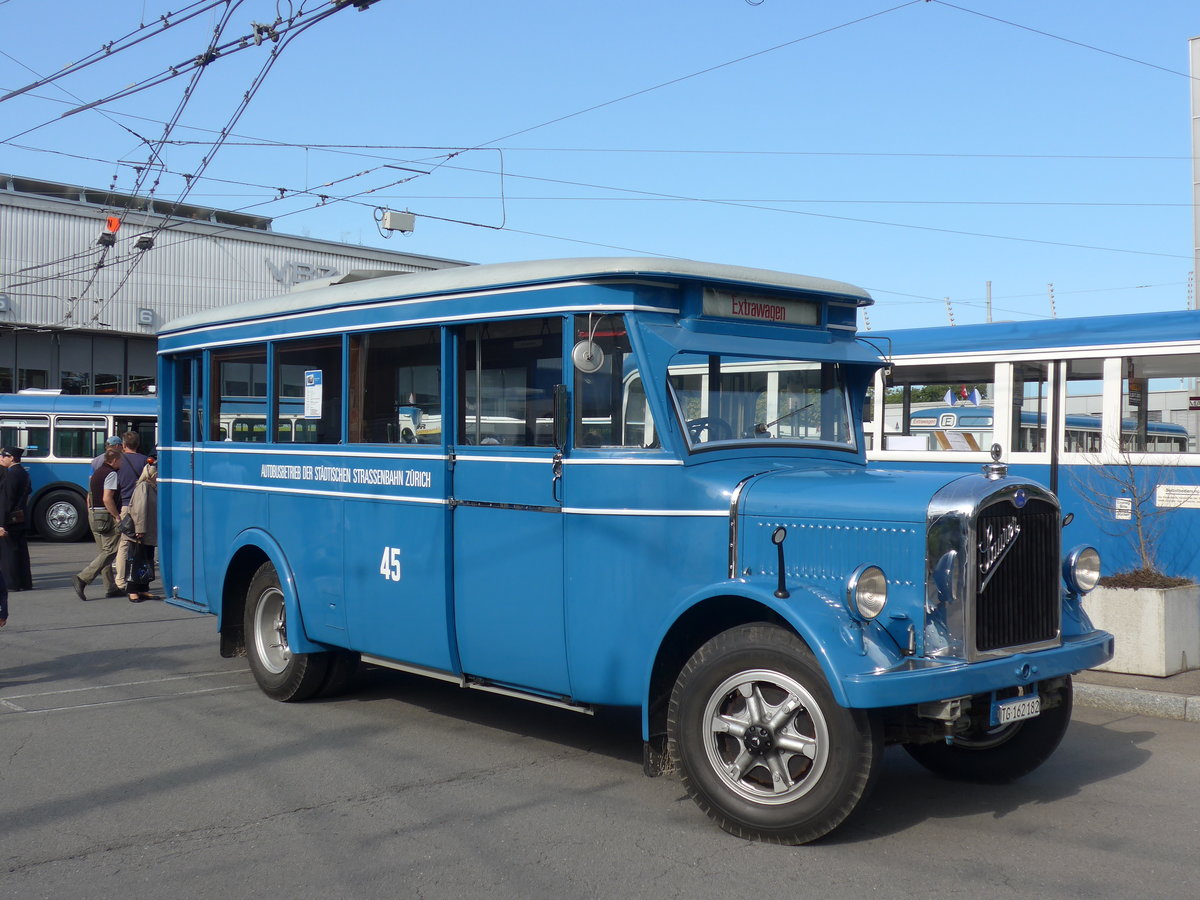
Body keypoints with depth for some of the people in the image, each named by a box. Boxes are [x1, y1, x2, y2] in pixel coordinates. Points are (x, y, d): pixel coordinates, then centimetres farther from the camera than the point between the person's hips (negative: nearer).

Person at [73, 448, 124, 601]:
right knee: (109, 551, -7)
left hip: (94, 516, 10)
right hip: (106, 515, -10)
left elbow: (89, 497, 21)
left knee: (103, 552, 11)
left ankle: (110, 587, 14)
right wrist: (118, 517, -18)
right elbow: (107, 498, -21)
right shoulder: (111, 474, -12)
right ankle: (82, 578, -17)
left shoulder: (97, 473, 17)